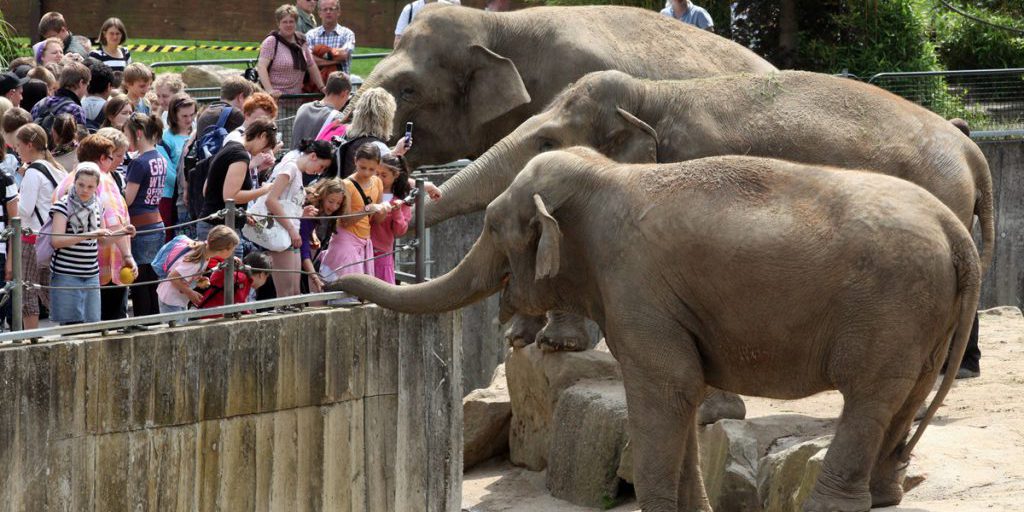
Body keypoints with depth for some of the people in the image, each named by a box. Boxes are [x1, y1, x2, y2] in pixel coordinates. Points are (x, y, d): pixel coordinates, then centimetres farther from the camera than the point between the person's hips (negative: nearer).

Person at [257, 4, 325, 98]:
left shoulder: (301, 41, 15)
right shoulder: (271, 42, -4)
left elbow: (312, 66, 21)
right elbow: (261, 67, -14)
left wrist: (322, 88, 12)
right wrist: (269, 90, -26)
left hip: (297, 97, 6)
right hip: (276, 97, -6)